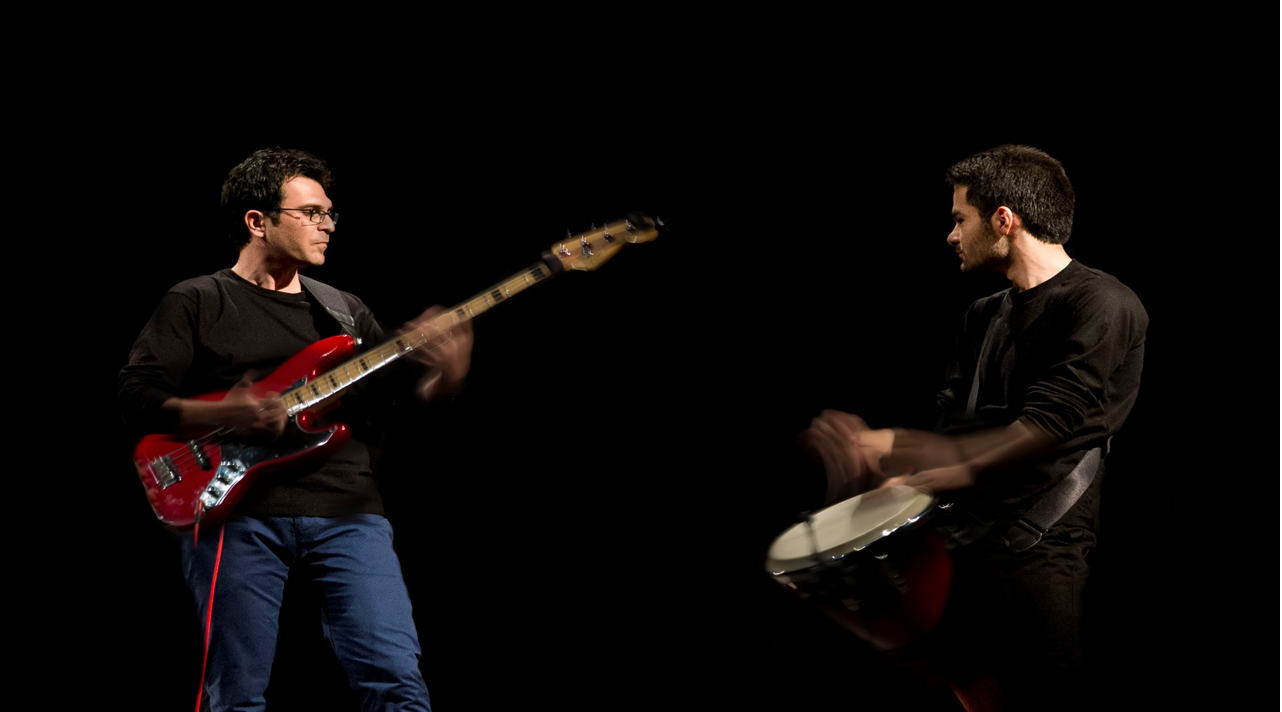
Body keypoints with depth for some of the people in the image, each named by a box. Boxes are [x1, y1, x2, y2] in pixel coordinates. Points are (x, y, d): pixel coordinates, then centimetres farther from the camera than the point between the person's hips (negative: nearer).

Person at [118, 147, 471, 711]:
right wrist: (225, 416, -16)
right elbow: (136, 399, -1)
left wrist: (448, 373, -3)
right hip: (239, 513, -3)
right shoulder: (196, 304, 8)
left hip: (346, 511, 3)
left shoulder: (346, 311, 23)